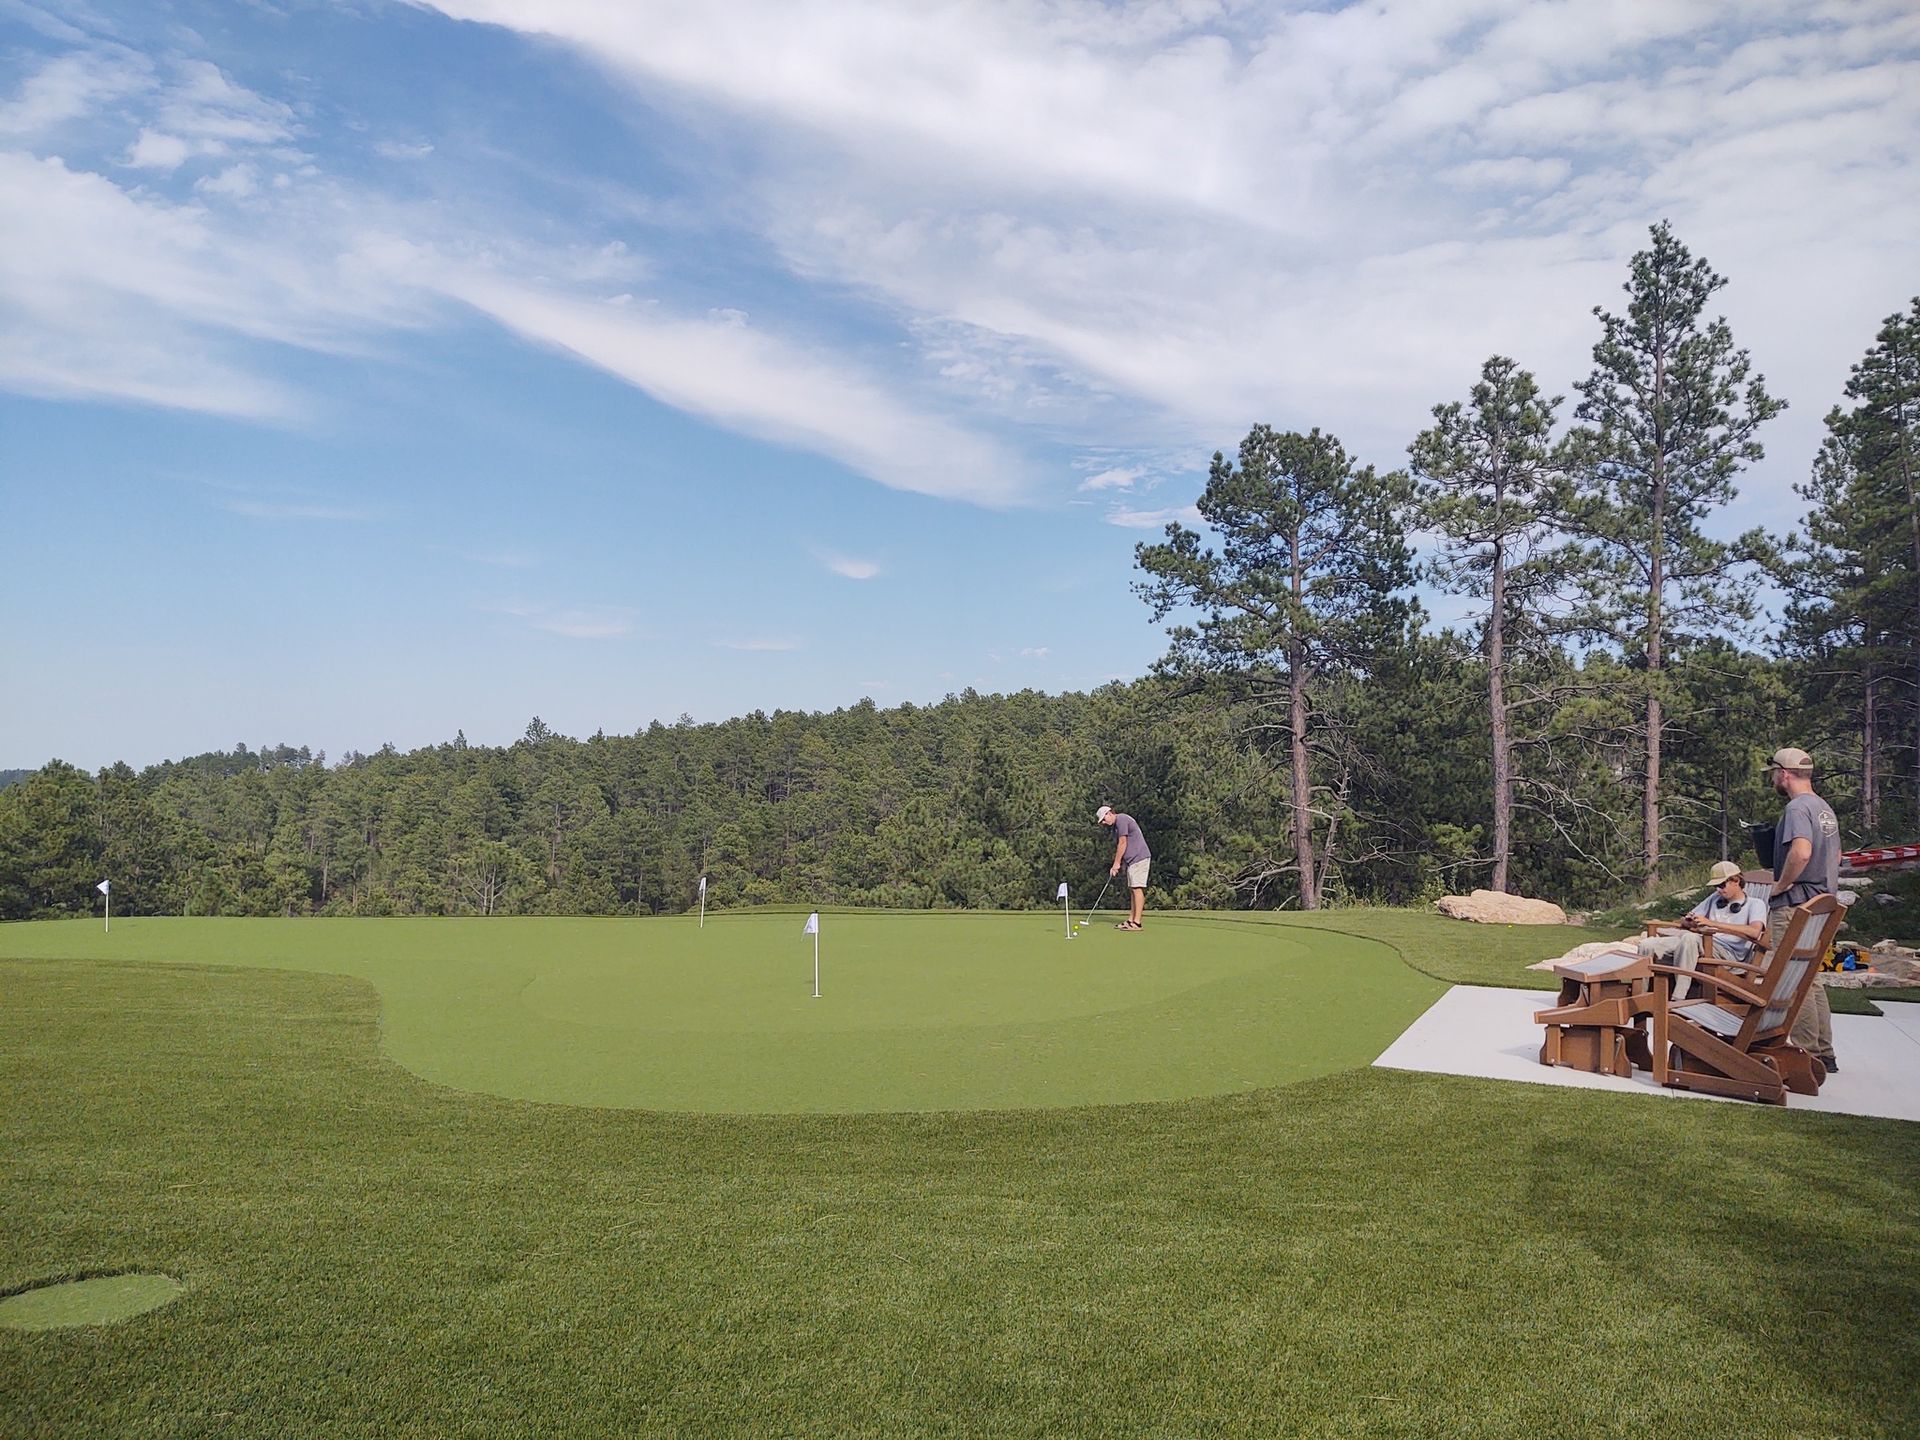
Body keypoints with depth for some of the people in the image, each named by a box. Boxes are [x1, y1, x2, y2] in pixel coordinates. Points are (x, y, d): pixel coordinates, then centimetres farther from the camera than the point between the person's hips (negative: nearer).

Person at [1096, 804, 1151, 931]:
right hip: (1133, 860, 11)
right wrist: (1118, 864, 8)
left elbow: (1123, 843, -14)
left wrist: (1116, 863, -9)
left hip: (1138, 858, -11)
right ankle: (1131, 920, 11)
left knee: (1137, 888, -11)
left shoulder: (1121, 820, -11)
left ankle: (1137, 923, -13)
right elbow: (1119, 846, 19)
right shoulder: (1117, 824, 20)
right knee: (1134, 890, 9)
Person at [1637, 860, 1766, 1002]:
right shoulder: (1716, 898, 30)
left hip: (1728, 952, -6)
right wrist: (1690, 923, 2)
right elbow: (1684, 920, 29)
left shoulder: (1755, 904, 10)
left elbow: (1754, 932, -13)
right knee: (1647, 945, -18)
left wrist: (1712, 924, -16)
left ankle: (1678, 999, -39)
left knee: (1689, 938, -39)